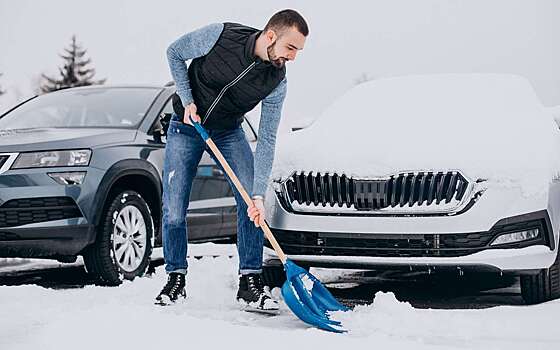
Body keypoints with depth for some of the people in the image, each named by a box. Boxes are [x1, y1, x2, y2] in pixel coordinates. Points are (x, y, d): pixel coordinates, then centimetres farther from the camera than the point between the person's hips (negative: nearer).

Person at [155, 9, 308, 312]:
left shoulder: (276, 82, -18)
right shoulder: (221, 36, -26)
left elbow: (266, 139, -17)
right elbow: (174, 53, -8)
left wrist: (259, 195, -24)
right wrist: (187, 100, -17)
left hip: (228, 131, 2)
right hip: (185, 126, -2)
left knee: (252, 204, -12)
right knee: (173, 210, -7)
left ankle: (250, 282, -3)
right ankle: (176, 279, 12)